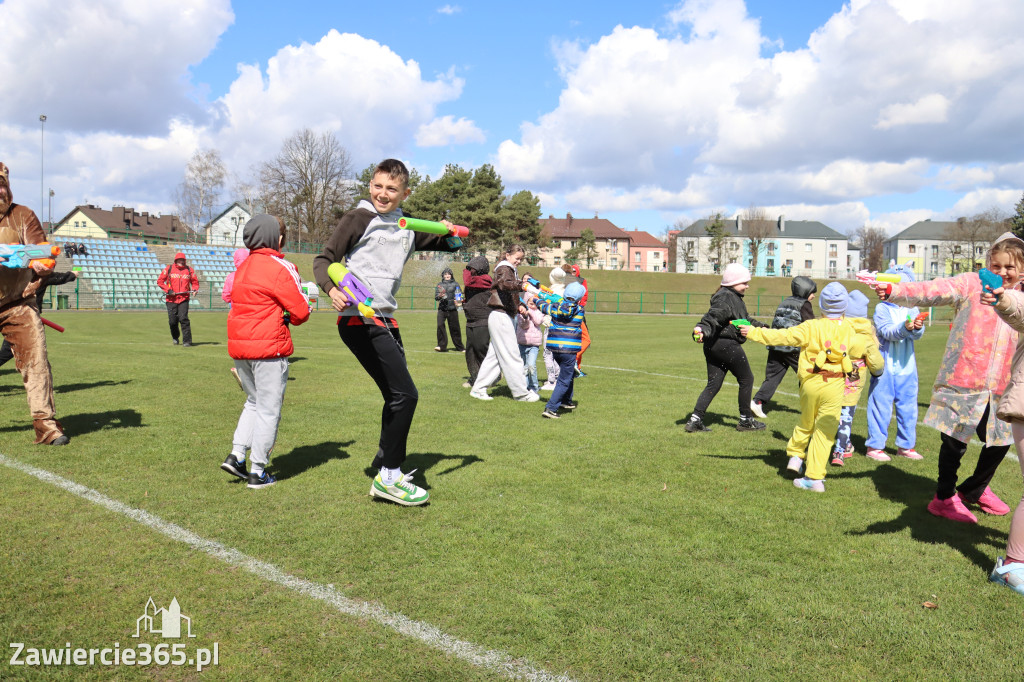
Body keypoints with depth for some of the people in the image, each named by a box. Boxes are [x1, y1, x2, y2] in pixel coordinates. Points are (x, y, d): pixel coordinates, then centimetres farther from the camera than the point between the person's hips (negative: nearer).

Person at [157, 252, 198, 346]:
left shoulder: (189, 270, 7)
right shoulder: (168, 269, 4)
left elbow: (195, 281, 17)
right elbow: (159, 281, 5)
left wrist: (194, 289, -4)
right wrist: (168, 290, -8)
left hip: (184, 299, -1)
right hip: (171, 299, 1)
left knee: (183, 319, -14)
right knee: (172, 321, 5)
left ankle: (187, 341, -11)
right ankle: (175, 338, 31)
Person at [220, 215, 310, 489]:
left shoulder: (243, 268, 14)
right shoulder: (279, 268, -11)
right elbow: (300, 312, -13)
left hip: (239, 347, 8)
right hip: (269, 348, -8)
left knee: (254, 402, 23)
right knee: (269, 410, 2)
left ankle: (236, 455, 15)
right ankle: (258, 472, 7)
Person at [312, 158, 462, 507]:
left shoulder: (407, 228, 15)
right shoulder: (359, 218, -4)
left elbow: (451, 246, 25)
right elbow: (324, 259, -5)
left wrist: (450, 234, 1)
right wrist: (332, 289, -25)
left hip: (385, 320, 8)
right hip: (359, 321, -8)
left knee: (397, 397, 16)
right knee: (405, 394, -12)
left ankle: (386, 463, 33)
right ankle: (388, 478, -1)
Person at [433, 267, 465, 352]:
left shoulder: (455, 284, 8)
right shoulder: (440, 284, 12)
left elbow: (460, 295, 6)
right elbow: (436, 297, 6)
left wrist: (459, 301, -15)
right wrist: (439, 296, -17)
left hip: (452, 309, -1)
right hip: (442, 309, 1)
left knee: (454, 328, 3)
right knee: (440, 325, -15)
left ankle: (460, 347, 18)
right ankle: (442, 346, -8)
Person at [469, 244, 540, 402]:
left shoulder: (511, 270, 22)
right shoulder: (504, 268, -8)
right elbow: (505, 284, -31)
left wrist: (520, 306, 7)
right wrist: (522, 286, -45)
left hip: (504, 315, 10)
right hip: (500, 315, -10)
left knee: (495, 354, 11)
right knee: (511, 354, -6)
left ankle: (478, 389, 14)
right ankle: (521, 392, -1)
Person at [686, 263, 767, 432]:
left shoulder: (735, 297, 19)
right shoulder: (725, 297, -14)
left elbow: (745, 320, 33)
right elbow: (714, 316, -30)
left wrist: (760, 327, 42)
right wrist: (702, 329, -47)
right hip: (727, 344, -10)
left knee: (713, 385, 8)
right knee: (746, 379, 7)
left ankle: (695, 420, 3)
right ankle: (746, 420, 19)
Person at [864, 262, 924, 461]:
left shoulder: (912, 309, 7)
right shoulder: (882, 308, -3)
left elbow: (918, 335, -6)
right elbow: (887, 332, -15)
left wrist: (917, 328, -30)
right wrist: (904, 327, -34)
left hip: (907, 366, 4)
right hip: (885, 365, -4)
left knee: (908, 405, 10)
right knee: (880, 406, -1)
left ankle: (905, 446, 23)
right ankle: (875, 446, 8)